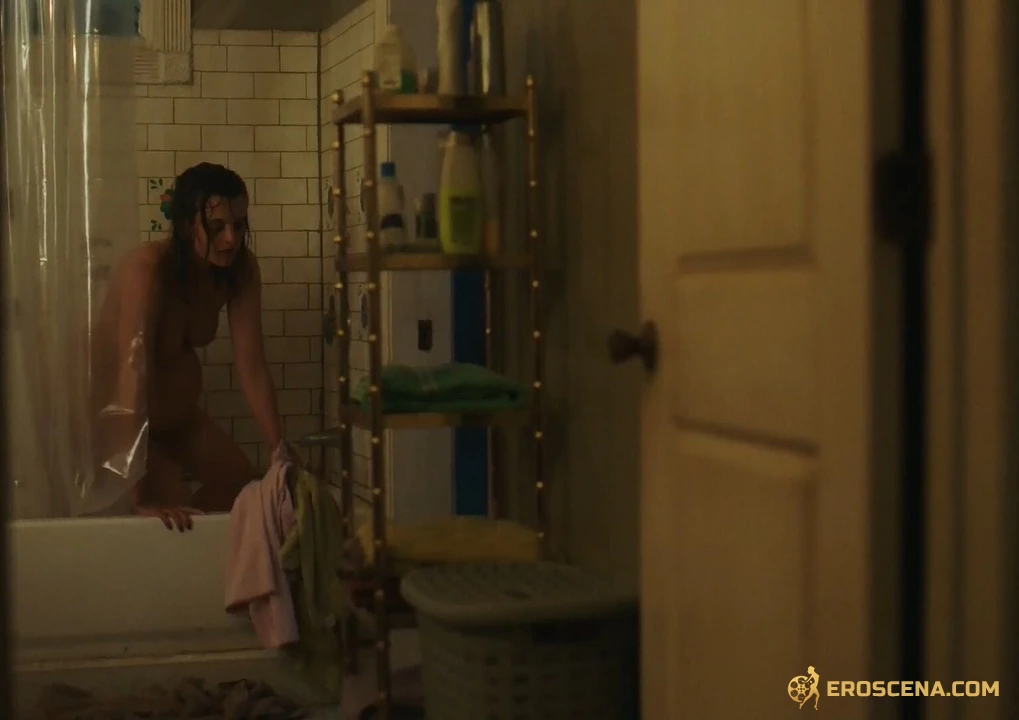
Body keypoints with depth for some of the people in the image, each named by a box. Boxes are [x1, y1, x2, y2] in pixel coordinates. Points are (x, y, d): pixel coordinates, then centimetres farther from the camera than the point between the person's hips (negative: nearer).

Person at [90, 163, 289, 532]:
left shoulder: (240, 268, -17)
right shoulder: (147, 267, -35)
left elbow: (252, 366, -17)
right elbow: (134, 372, -41)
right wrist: (145, 494, -46)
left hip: (175, 409, 7)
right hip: (114, 411, -6)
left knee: (243, 484, 7)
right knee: (176, 502, -18)